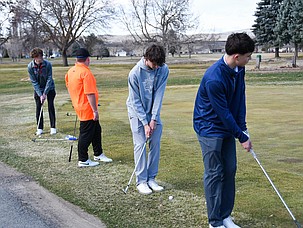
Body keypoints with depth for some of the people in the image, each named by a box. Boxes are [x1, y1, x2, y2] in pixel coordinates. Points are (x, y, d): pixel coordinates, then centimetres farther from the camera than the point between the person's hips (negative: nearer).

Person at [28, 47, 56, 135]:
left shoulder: (48, 64, -21)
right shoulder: (30, 66, -17)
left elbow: (49, 79, -18)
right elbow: (34, 82, -15)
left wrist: (45, 93, -21)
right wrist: (40, 95, -20)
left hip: (49, 88, -1)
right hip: (38, 89, 1)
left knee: (51, 106, 0)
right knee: (38, 107, 1)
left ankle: (53, 127, 8)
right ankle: (39, 128, 10)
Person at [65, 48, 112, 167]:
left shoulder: (70, 71, 6)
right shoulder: (86, 73, -22)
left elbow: (68, 87, 17)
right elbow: (90, 94, -25)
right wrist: (95, 110, -20)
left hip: (79, 106, 9)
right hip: (87, 109, -9)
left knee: (96, 130, 20)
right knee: (86, 134, 1)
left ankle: (98, 154, 32)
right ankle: (83, 160, 11)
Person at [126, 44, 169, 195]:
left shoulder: (163, 70, -12)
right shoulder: (135, 73, -22)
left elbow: (159, 95, -12)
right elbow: (135, 101, -17)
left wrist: (153, 119, -16)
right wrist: (145, 123, -20)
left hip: (153, 112, 4)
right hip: (137, 112, -4)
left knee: (155, 144, 2)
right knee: (140, 145, -7)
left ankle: (151, 178, 13)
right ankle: (141, 181, 1)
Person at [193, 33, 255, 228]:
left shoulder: (239, 70, -4)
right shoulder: (214, 78, -29)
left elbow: (240, 100, 3)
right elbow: (223, 113, -22)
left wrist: (243, 129, -3)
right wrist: (242, 137, -13)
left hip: (228, 126, 8)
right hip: (210, 129, -8)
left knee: (230, 170, 10)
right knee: (214, 174, 0)